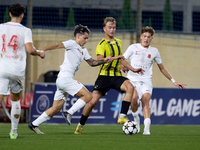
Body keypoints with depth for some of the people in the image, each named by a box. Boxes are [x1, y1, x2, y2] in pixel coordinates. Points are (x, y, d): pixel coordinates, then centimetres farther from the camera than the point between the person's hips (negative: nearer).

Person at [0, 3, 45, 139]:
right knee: (15, 100, 19)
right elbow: (30, 50, -13)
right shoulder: (25, 31, -2)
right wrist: (40, 53, 7)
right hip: (18, 71, 0)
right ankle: (14, 131, 21)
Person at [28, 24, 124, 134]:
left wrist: (105, 60, 15)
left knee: (56, 108, 11)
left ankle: (34, 124, 14)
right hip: (65, 78, -10)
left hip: (64, 80, 10)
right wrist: (43, 50, -33)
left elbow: (92, 63, 27)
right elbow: (58, 45, -17)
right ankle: (69, 114, -15)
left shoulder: (83, 50, 23)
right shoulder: (72, 44, -4)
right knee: (87, 96, -13)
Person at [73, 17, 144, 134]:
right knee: (93, 101, -10)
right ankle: (80, 125, 13)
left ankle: (122, 116, -25)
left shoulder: (118, 42, 15)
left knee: (130, 87, -27)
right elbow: (100, 61, -18)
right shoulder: (101, 45, -5)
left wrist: (133, 69, 28)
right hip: (104, 76, -4)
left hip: (117, 76, 4)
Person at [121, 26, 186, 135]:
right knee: (134, 99, -26)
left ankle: (147, 128, -33)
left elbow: (162, 68, 22)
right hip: (133, 79, -1)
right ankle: (136, 118, 2)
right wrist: (124, 67, -19)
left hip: (146, 81, 1)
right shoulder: (133, 48, 6)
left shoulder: (154, 51, 12)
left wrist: (173, 81, 20)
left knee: (145, 100, -22)